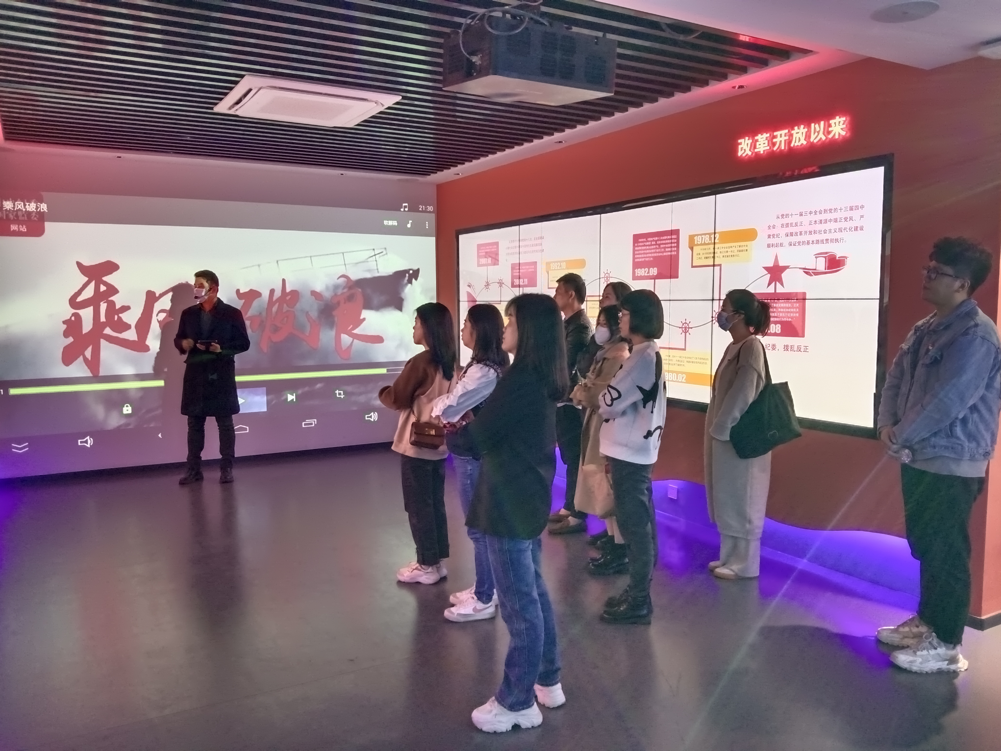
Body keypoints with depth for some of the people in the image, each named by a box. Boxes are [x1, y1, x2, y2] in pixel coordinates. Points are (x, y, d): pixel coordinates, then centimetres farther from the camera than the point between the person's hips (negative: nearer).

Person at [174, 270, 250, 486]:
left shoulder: (231, 313, -2)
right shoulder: (188, 313, 10)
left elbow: (243, 343, -4)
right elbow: (178, 339, 16)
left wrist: (222, 349, -19)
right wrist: (183, 343, -8)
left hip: (221, 374, -4)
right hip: (195, 373, 4)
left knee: (225, 422, 2)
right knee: (194, 423, 6)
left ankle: (226, 467, 10)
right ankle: (193, 469, 13)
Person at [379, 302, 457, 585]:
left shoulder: (420, 362, -18)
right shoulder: (450, 364, 4)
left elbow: (397, 400, -10)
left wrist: (382, 392, 9)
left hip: (417, 445, -7)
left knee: (418, 506, 4)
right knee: (435, 503, 15)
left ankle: (427, 566, 12)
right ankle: (438, 561, 23)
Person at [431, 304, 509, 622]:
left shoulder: (483, 371, -22)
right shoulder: (488, 364, 9)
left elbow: (449, 408, -20)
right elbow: (462, 406, 13)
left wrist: (436, 405, -1)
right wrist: (446, 406, -6)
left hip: (472, 455, -10)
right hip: (473, 451, 10)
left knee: (479, 527, 1)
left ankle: (484, 600, 13)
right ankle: (483, 589, 31)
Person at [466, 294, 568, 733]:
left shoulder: (519, 380, -22)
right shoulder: (543, 379, 7)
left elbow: (478, 438, -16)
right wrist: (471, 428, 1)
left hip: (509, 503, -10)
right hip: (530, 498, 10)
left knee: (518, 604, 3)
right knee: (534, 594, 20)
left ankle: (517, 703, 18)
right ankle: (547, 682, 34)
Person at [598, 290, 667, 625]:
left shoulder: (643, 357, -18)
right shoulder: (649, 354, 14)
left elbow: (610, 401, -18)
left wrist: (594, 399, 2)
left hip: (630, 452, -10)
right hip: (636, 449, 10)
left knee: (633, 525, -3)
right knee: (641, 524, 14)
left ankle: (638, 601, 6)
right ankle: (638, 593, 24)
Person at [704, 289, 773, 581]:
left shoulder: (751, 347, -16)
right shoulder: (734, 347, 12)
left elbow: (743, 395, -20)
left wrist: (720, 428, -15)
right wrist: (716, 429, 11)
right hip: (725, 434, 9)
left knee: (740, 500, 1)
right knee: (726, 500, 15)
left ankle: (744, 563, 13)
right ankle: (730, 556, 26)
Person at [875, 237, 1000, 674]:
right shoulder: (925, 329, 10)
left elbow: (947, 403, -23)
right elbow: (895, 378, 12)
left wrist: (900, 438, -12)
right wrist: (887, 425, -4)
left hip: (951, 465, -9)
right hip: (919, 459, 9)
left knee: (946, 553, 0)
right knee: (924, 546, 19)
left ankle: (945, 645, 13)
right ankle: (926, 620, 35)